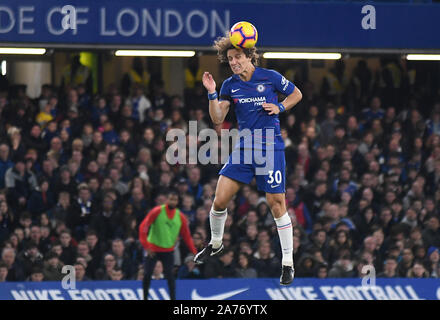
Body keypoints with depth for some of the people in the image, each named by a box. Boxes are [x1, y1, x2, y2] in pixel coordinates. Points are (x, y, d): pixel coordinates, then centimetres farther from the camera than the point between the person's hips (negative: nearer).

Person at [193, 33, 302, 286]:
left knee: (277, 205, -5)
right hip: (243, 149, 4)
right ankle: (215, 244, 25)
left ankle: (288, 263, 4)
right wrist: (212, 94, -11)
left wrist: (279, 107, -7)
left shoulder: (270, 77, -4)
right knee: (220, 199, -3)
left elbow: (297, 94, 10)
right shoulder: (230, 85, 5)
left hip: (271, 148, -4)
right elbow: (218, 119, 1)